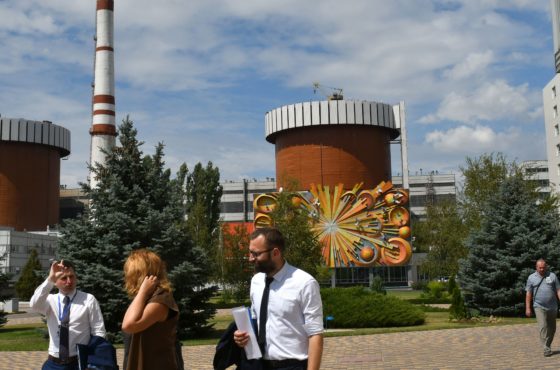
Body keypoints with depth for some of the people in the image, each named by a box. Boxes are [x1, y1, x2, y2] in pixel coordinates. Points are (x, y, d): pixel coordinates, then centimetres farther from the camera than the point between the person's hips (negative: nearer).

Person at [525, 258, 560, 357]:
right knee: (543, 327, -15)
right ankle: (546, 349, -15)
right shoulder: (531, 278, 1)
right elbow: (528, 293, 2)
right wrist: (527, 308, -3)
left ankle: (548, 345, 29)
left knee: (552, 328, 12)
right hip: (539, 307, -2)